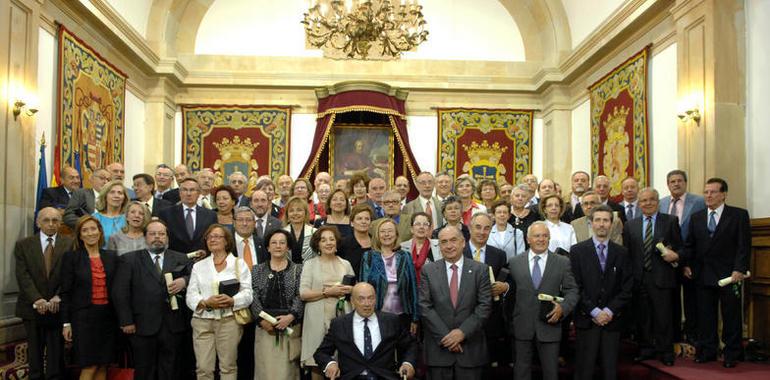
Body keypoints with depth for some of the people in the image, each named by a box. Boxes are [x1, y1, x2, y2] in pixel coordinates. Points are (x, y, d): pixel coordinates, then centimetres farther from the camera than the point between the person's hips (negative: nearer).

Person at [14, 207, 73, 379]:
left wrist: (58, 297, -17)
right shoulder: (23, 245, 3)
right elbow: (22, 276, -5)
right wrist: (37, 299, -16)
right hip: (33, 307, 1)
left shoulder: (70, 244, 1)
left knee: (56, 352, 5)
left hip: (58, 307, -1)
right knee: (34, 351, 10)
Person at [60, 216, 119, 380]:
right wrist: (66, 323, -6)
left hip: (107, 316, 4)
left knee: (103, 366, 6)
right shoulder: (71, 257, -1)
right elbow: (66, 292, -2)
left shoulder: (111, 257, 8)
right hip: (84, 317, -3)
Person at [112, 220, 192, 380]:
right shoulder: (129, 260, 5)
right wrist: (126, 321, -7)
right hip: (143, 326, -1)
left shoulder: (181, 259, 11)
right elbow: (120, 293, 0)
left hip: (173, 326, 2)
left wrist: (184, 281, -10)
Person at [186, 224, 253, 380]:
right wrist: (206, 303, -14)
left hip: (229, 320, -1)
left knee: (228, 366, 1)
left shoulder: (239, 264, 9)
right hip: (202, 321, 2)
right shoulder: (198, 266, 14)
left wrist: (232, 301, -19)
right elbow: (190, 296, 6)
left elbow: (247, 293, 0)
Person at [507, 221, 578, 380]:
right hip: (522, 327, 1)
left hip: (549, 325, -1)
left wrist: (563, 307, -16)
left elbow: (572, 291, 0)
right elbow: (511, 293, 8)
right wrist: (510, 320, 5)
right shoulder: (515, 263, 4)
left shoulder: (563, 262, 1)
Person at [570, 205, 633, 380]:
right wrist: (594, 312, -10)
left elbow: (627, 287, 4)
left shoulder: (622, 253, 9)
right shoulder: (577, 251, 2)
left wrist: (610, 311, -7)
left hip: (612, 319, 2)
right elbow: (575, 286, -4)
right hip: (586, 320, -2)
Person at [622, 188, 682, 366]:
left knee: (663, 316, 0)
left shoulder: (670, 221, 5)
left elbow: (680, 247, 5)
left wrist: (675, 255, -16)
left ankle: (665, 351, 14)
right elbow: (626, 252, 8)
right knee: (642, 316, 8)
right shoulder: (630, 225, 11)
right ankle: (646, 349, 22)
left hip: (661, 277, -2)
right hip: (638, 278, 3)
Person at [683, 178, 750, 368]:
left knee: (731, 316, 5)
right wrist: (687, 264, 2)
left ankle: (732, 354, 16)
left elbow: (744, 245, -5)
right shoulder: (696, 217, 12)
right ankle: (707, 351, 16)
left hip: (729, 274, -3)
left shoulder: (739, 215, 0)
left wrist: (739, 269, -13)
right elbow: (689, 245, 14)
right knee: (705, 316, 7)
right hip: (703, 275, 3)